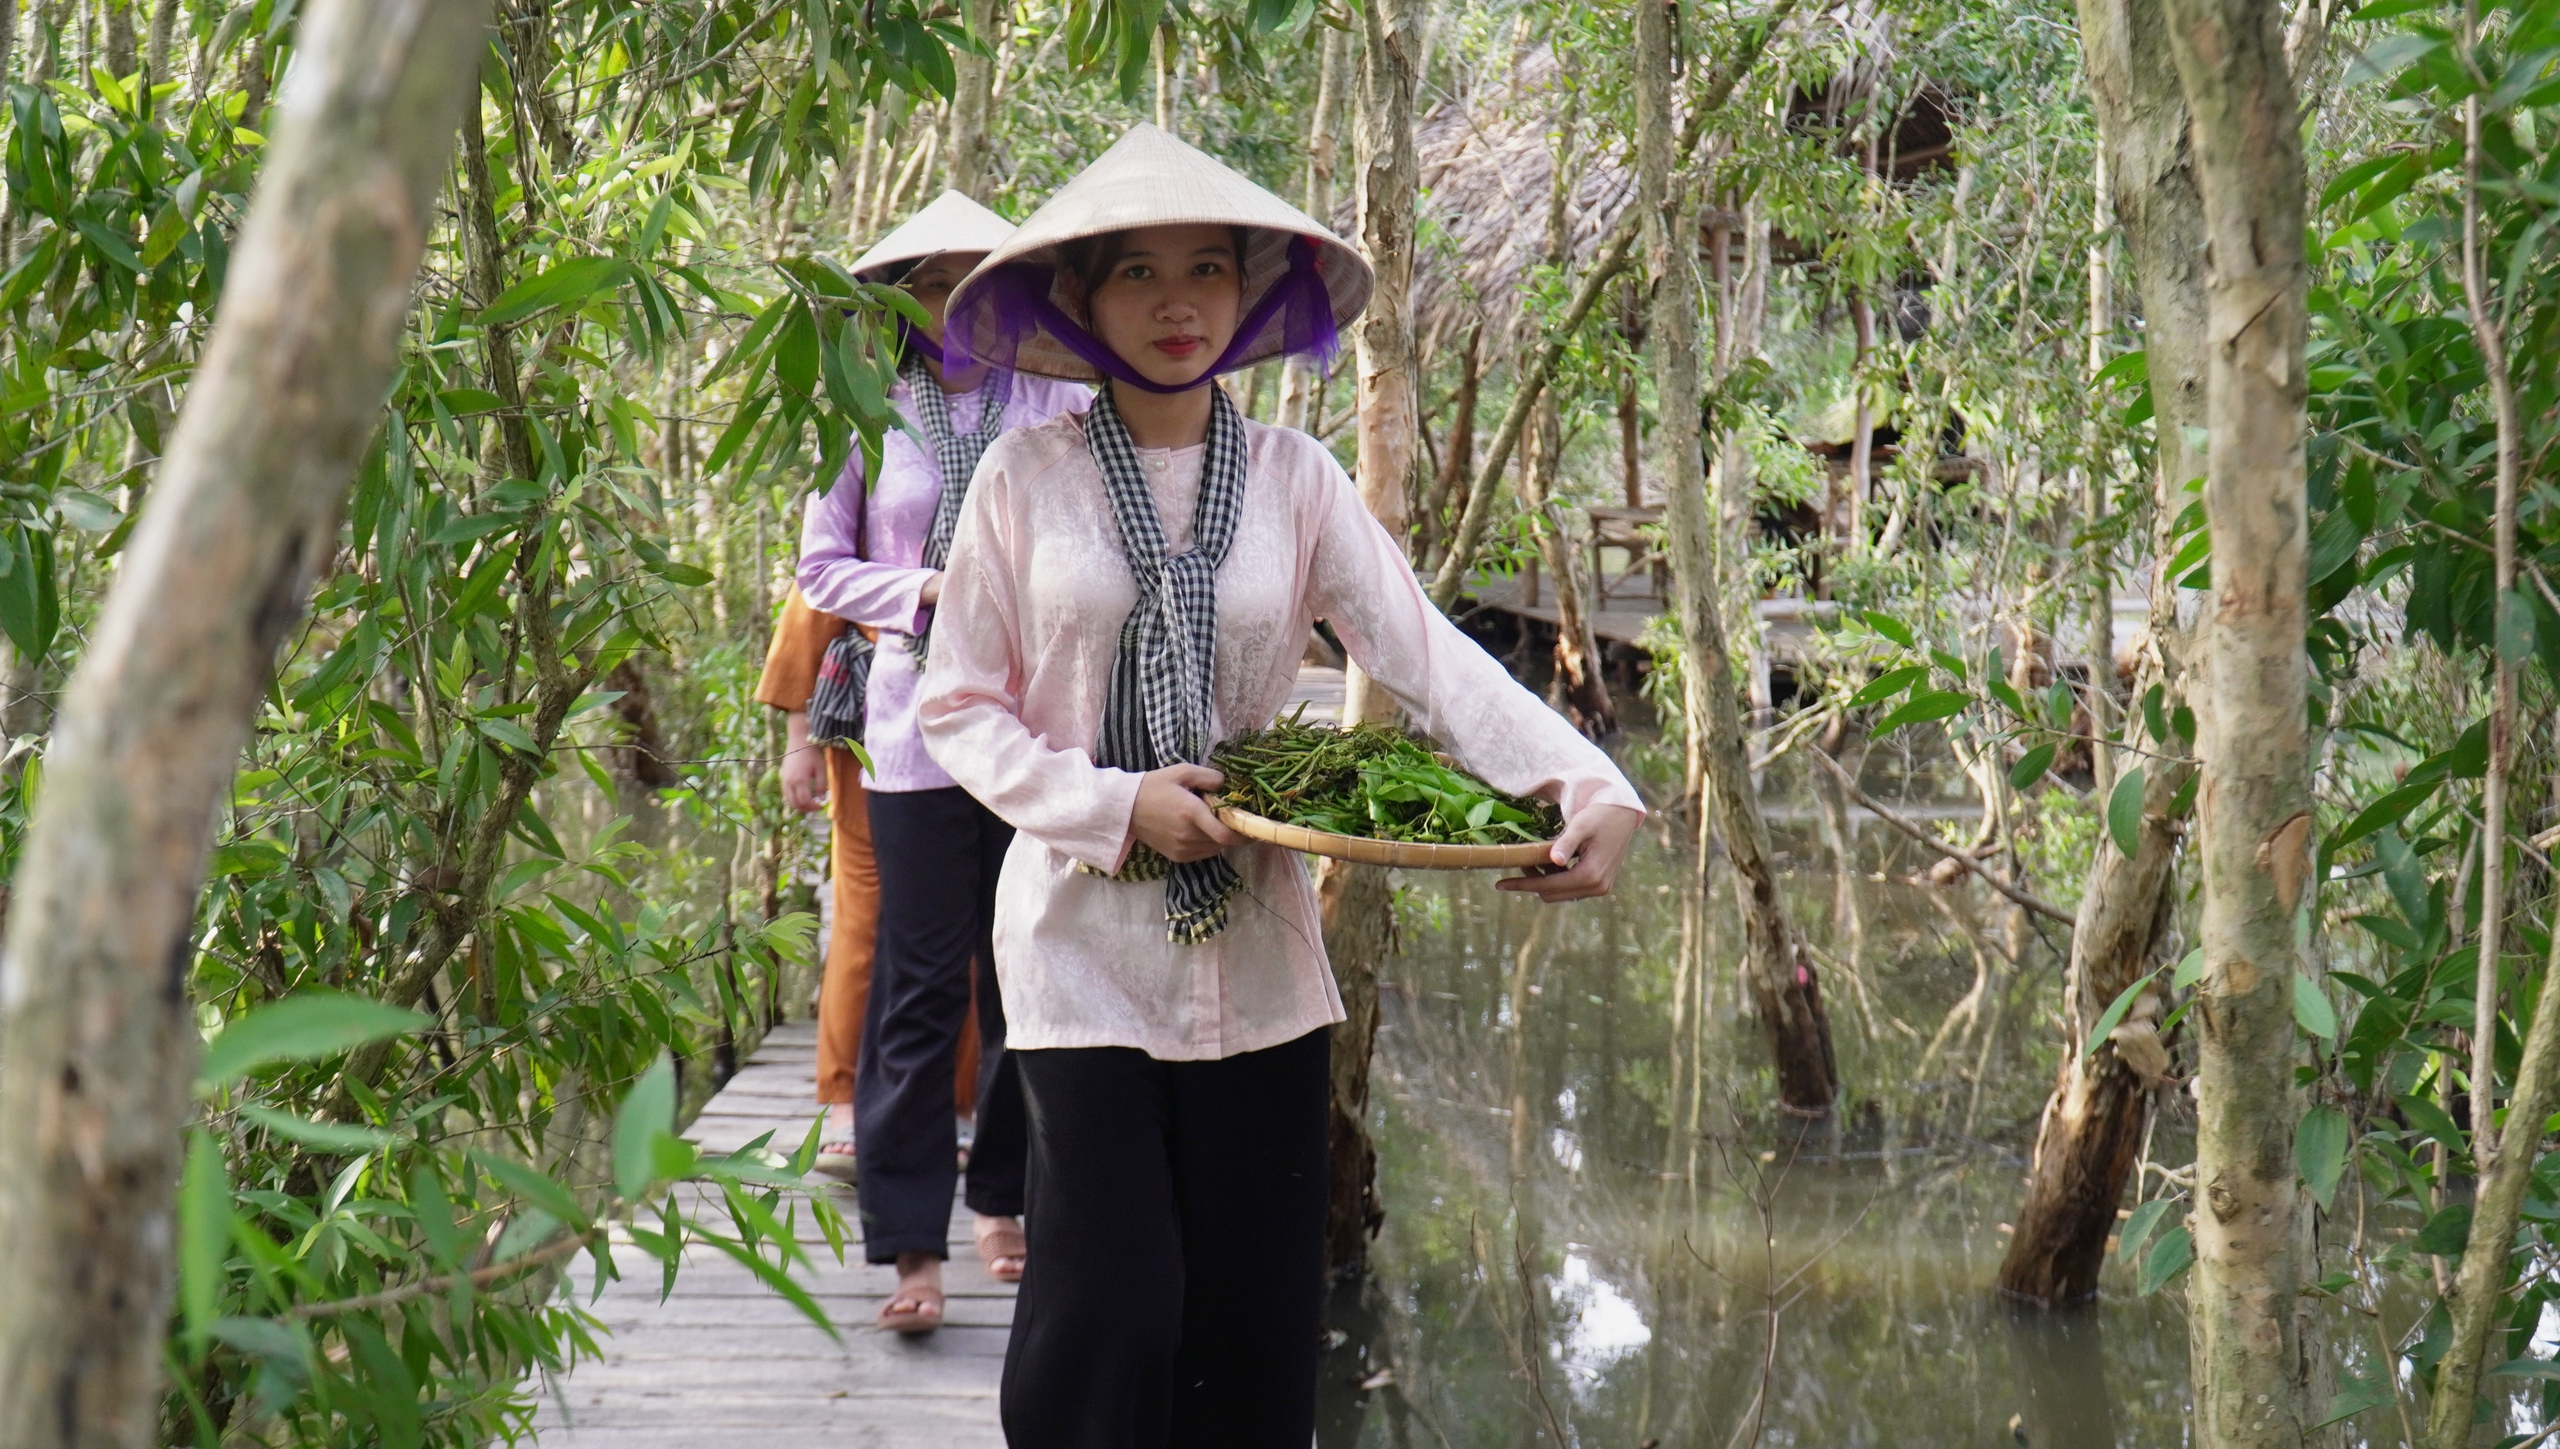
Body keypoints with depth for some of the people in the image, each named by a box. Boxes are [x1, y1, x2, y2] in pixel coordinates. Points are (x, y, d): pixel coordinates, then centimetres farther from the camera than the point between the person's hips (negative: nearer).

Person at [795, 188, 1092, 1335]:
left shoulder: (1061, 406, 7)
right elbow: (823, 569, 9)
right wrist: (929, 592, -6)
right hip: (918, 721, -1)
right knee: (921, 982, -4)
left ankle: (1005, 1199, 21)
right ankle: (909, 1240, -1)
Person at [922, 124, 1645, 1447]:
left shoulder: (1294, 480, 4)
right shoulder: (1027, 477, -2)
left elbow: (1427, 656, -6)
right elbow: (958, 709, 1)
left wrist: (1590, 790, -20)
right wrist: (1116, 804, -13)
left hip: (1254, 950, 3)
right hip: (1083, 938, -2)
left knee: (1253, 1324, 6)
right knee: (1111, 1313, -6)